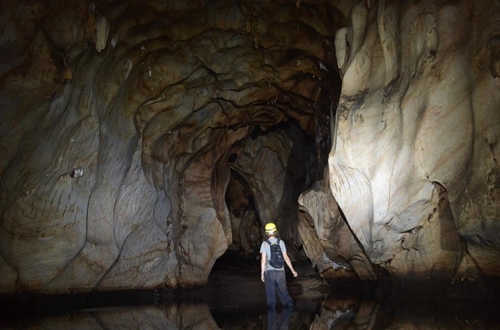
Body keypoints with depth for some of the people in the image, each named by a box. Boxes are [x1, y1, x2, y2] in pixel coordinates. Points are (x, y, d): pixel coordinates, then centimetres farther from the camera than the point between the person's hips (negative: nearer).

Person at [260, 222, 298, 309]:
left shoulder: (264, 244, -3)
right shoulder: (281, 242, 1)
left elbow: (263, 259, -6)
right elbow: (286, 258, -1)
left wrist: (262, 273, 0)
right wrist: (293, 270, 5)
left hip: (269, 271, -2)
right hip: (280, 271, 2)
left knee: (270, 290, 8)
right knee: (282, 289, 13)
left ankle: (272, 304, 0)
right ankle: (288, 302, 5)